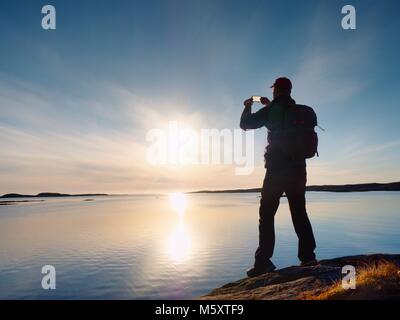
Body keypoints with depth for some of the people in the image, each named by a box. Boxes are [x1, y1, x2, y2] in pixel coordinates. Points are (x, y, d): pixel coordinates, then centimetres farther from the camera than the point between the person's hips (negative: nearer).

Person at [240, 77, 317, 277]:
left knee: (267, 214, -3)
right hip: (297, 169, 6)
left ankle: (263, 262, -5)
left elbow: (246, 124, 0)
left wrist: (248, 107, 19)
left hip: (277, 169, -6)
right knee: (299, 212, 13)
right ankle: (308, 256, 14)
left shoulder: (272, 109, -3)